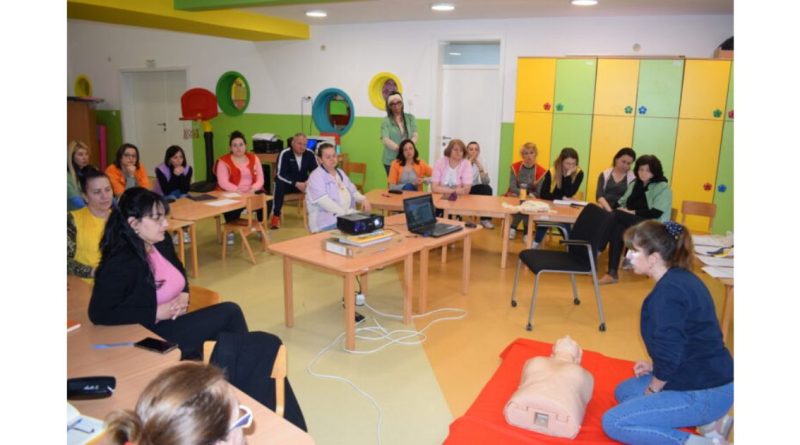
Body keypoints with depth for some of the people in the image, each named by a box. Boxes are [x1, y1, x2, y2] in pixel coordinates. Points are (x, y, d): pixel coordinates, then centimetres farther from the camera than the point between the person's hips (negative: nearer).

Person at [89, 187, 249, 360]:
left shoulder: (162, 242, 1)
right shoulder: (119, 263, -21)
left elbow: (179, 272, 19)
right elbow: (99, 314, -23)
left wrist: (183, 295, -3)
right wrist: (157, 313, -23)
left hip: (172, 322, 7)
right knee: (229, 313, -13)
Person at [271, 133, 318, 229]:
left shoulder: (310, 154, -7)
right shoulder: (284, 154, -18)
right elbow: (281, 174, -24)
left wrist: (309, 182, -29)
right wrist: (296, 184, -36)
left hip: (303, 183, 3)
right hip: (287, 183, -3)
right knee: (279, 185, -36)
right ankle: (276, 216, -26)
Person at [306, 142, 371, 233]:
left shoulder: (340, 173, 19)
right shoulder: (316, 177, -7)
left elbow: (353, 191, 25)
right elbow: (323, 201, -19)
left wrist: (363, 199, 2)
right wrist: (345, 212, -26)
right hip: (327, 222, -8)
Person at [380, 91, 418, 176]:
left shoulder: (410, 118, 11)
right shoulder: (386, 121, 3)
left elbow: (415, 135, 2)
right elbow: (385, 139, -9)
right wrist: (399, 148, -26)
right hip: (391, 161, -2)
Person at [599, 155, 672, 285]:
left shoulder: (663, 187, -1)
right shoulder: (634, 184, 19)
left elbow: (656, 213, -13)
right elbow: (622, 203, 17)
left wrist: (633, 213, -17)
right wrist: (621, 209, -6)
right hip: (631, 223, 6)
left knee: (616, 216, -30)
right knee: (617, 228, -33)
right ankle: (612, 273, -38)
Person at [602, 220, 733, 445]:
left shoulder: (668, 292, -23)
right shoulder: (682, 278, 7)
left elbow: (668, 354, -23)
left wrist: (652, 389, -6)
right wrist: (655, 368, 10)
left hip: (705, 392, -10)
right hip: (709, 377, 10)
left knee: (613, 422, -10)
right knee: (624, 391, 21)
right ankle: (708, 419, 13)